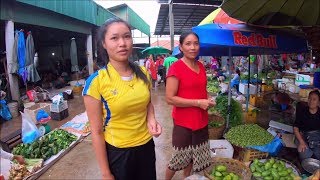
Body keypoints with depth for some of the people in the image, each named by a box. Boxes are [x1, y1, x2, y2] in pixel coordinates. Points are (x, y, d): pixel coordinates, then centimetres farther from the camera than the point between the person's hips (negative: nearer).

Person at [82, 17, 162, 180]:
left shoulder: (143, 73, -4)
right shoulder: (96, 81, -18)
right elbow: (96, 132, -13)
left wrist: (151, 119, -8)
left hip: (146, 146, 5)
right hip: (117, 152, -4)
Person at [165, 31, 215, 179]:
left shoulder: (201, 66, 6)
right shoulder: (176, 68, -16)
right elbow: (170, 98, -20)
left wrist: (207, 100, 0)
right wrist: (198, 102, -21)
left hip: (201, 120, 7)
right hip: (183, 121, -6)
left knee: (193, 156, 21)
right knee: (180, 157, 11)